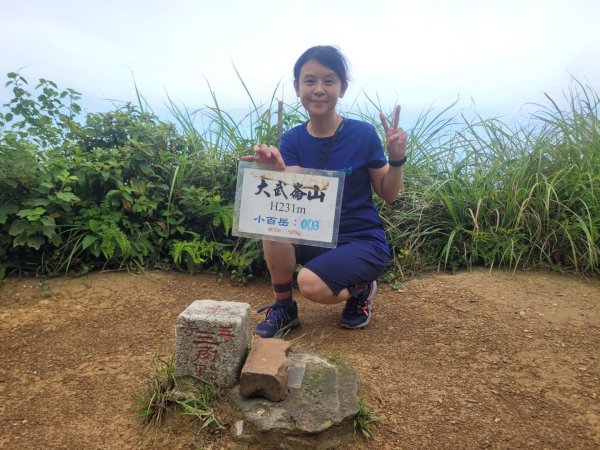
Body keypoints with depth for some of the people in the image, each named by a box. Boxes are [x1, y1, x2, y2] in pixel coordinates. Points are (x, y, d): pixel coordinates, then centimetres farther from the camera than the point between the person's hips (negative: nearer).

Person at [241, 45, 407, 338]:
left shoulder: (363, 134, -11)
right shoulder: (292, 140, -3)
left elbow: (388, 194, -3)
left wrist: (396, 159, -22)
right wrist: (276, 170, -36)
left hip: (364, 242, -3)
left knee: (311, 284, -29)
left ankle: (360, 288, 6)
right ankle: (284, 307, -5)